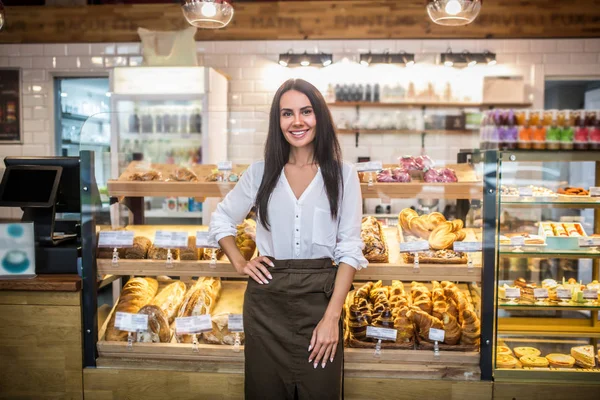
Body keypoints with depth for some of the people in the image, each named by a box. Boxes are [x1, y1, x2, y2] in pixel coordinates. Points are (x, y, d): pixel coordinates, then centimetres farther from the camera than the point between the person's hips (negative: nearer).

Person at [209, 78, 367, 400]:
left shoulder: (342, 175, -1)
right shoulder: (260, 173, 3)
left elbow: (350, 249, -5)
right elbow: (221, 219, 17)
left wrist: (332, 317, -12)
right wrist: (239, 263, 1)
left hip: (320, 297, -1)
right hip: (266, 298, 2)